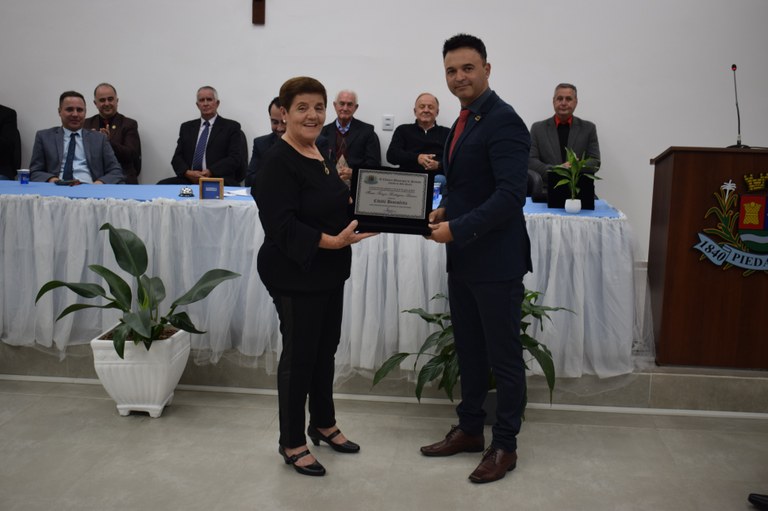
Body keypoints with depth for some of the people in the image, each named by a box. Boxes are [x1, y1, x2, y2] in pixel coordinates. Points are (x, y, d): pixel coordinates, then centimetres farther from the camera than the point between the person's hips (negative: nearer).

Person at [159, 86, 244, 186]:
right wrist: (187, 172, -9)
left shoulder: (231, 127, 8)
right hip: (189, 179, 5)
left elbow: (235, 159, -3)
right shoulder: (186, 127, 20)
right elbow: (177, 158, 14)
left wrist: (210, 172, -15)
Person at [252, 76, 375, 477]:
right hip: (295, 275, -9)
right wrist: (333, 241, -30)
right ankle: (291, 443, 19)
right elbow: (282, 225, -23)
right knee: (299, 355, 3)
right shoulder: (278, 162, -17)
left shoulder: (317, 153, 9)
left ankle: (323, 424, 36)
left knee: (326, 349, 18)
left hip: (327, 272, 9)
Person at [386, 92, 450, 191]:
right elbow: (391, 155, 8)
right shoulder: (403, 130, 23)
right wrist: (417, 158, -9)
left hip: (437, 176, 0)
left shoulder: (447, 133, 20)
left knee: (439, 180, -37)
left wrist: (439, 165, -14)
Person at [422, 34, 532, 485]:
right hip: (463, 259, 9)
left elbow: (512, 194, -23)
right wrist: (444, 210, 4)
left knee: (504, 358, 5)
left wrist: (458, 228, -22)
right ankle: (470, 430, 33)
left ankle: (505, 446, 19)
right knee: (469, 352, 18)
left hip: (496, 261, -9)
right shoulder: (466, 121, 14)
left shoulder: (503, 121, -15)